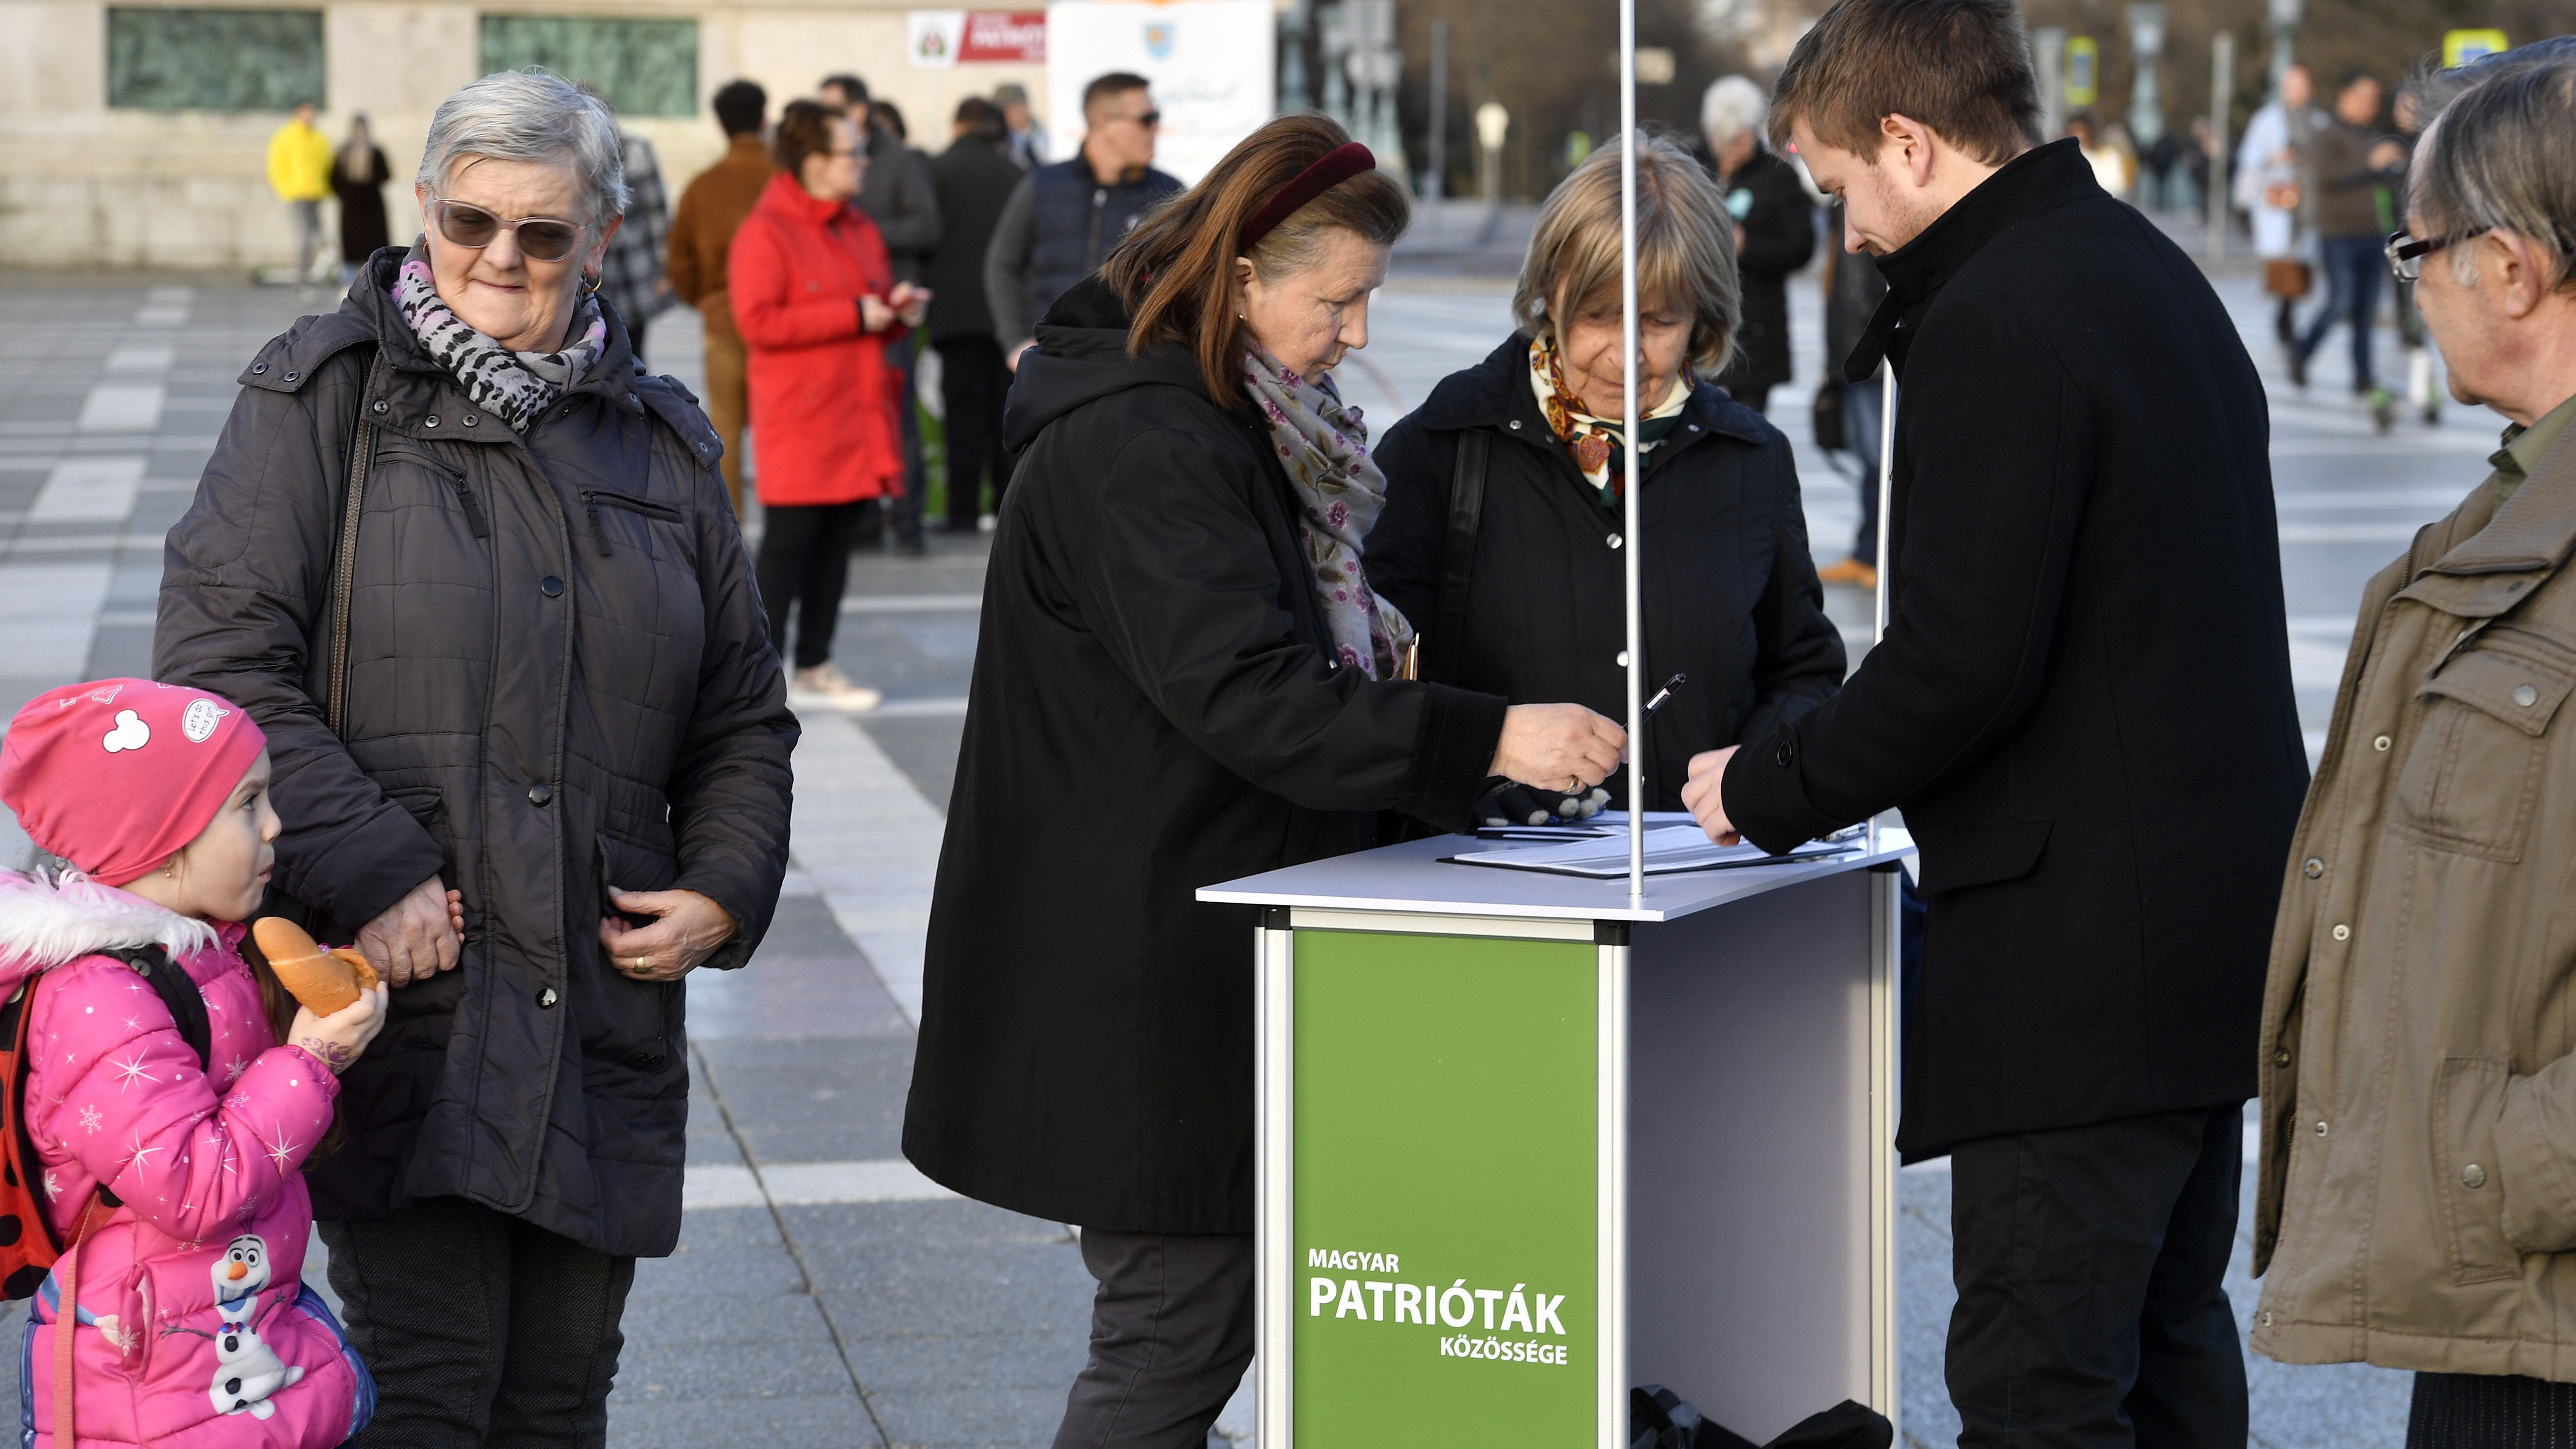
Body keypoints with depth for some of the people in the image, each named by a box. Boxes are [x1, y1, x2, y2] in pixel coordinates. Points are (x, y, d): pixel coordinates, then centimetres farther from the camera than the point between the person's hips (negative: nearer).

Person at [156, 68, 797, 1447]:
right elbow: (223, 663, -8)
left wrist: (724, 890, 4)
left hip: (603, 1009, 5)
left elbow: (742, 715, 23)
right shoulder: (321, 397, 2)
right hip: (397, 987, -5)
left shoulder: (661, 444, 17)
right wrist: (375, 879, -16)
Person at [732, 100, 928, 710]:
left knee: (837, 542, 10)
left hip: (857, 418, 8)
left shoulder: (860, 229, 16)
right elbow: (759, 321, -19)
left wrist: (899, 311, 3)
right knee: (790, 540, -5)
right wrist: (855, 316, -18)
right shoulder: (766, 231, -10)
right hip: (799, 423, -8)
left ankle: (816, 666, 17)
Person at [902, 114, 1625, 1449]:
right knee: (1179, 1329, -6)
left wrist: (1362, 655, 9)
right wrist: (1483, 740, -30)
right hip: (1140, 975, -11)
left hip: (1194, 958, 11)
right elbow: (1243, 693, -28)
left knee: (1193, 1315, 13)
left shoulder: (1226, 426, 14)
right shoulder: (1144, 448, -20)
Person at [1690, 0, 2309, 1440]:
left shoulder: (1995, 320, -16)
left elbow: (1963, 661, -21)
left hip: (2082, 943, -10)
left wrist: (1767, 788, -6)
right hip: (2221, 912, 10)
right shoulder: (2155, 271, 15)